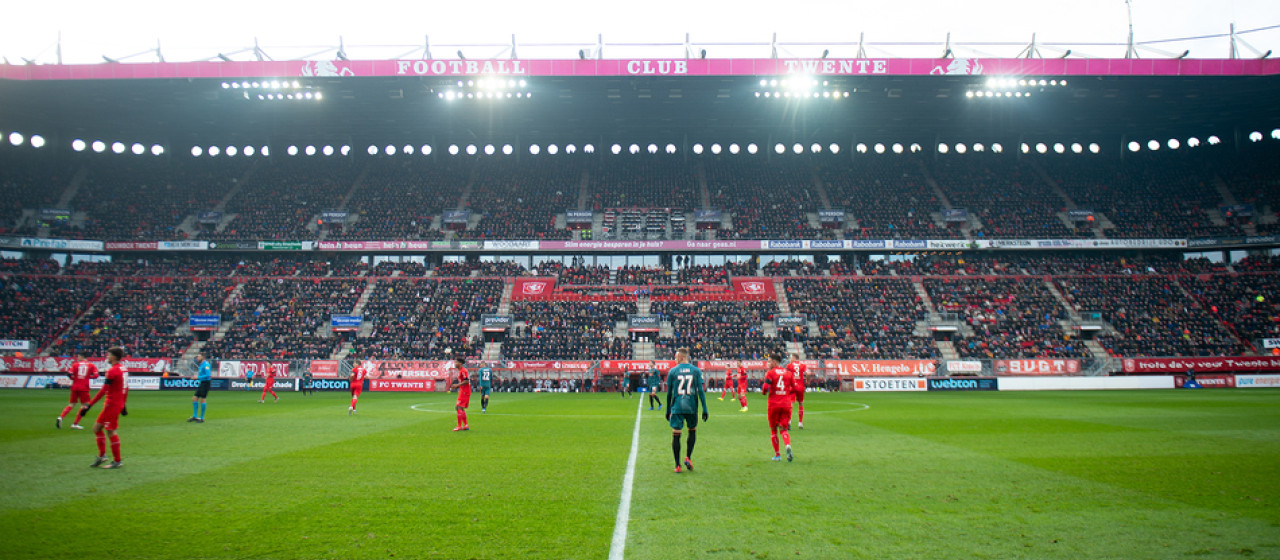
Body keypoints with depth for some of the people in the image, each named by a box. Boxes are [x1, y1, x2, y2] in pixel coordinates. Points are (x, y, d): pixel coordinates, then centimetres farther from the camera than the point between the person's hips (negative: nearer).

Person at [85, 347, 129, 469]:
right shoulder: (123, 369, 11)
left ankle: (117, 461, 3)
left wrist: (89, 405, -17)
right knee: (97, 428, 16)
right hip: (119, 403, 9)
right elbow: (126, 389, 18)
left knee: (111, 432, -3)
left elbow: (103, 391, -19)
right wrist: (123, 405, 25)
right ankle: (101, 456, 19)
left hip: (112, 404, -9)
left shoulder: (112, 371, -16)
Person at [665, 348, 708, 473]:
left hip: (677, 407, -1)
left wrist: (668, 410, 12)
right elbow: (700, 390, -3)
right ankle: (688, 457, 10)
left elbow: (669, 393, 4)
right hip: (691, 407, 1)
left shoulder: (672, 371, 0)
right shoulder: (696, 370, 2)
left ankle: (677, 465, 1)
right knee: (692, 430, 21)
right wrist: (704, 409, -1)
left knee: (676, 434, 2)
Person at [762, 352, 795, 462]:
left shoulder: (770, 373, -4)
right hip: (786, 404, 3)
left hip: (774, 404, -3)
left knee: (773, 429, 11)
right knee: (784, 429, 4)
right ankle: (788, 446, -26)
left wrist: (762, 389, 8)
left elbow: (765, 389, -14)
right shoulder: (788, 373, 9)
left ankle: (777, 454, 12)